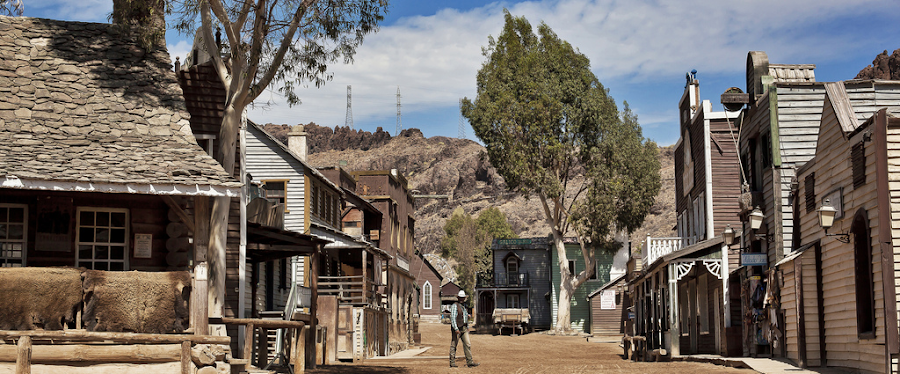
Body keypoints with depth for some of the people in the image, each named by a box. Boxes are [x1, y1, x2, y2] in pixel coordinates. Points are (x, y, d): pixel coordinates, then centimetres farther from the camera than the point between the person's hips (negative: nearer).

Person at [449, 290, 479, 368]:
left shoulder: (464, 306, 16)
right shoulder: (455, 306, -10)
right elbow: (453, 318, -17)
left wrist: (467, 327, 20)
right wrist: (456, 329, -24)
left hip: (464, 328, 7)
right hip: (457, 328, -7)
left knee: (467, 344, -1)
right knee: (454, 345, 1)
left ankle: (469, 362, -2)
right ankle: (452, 362, 7)